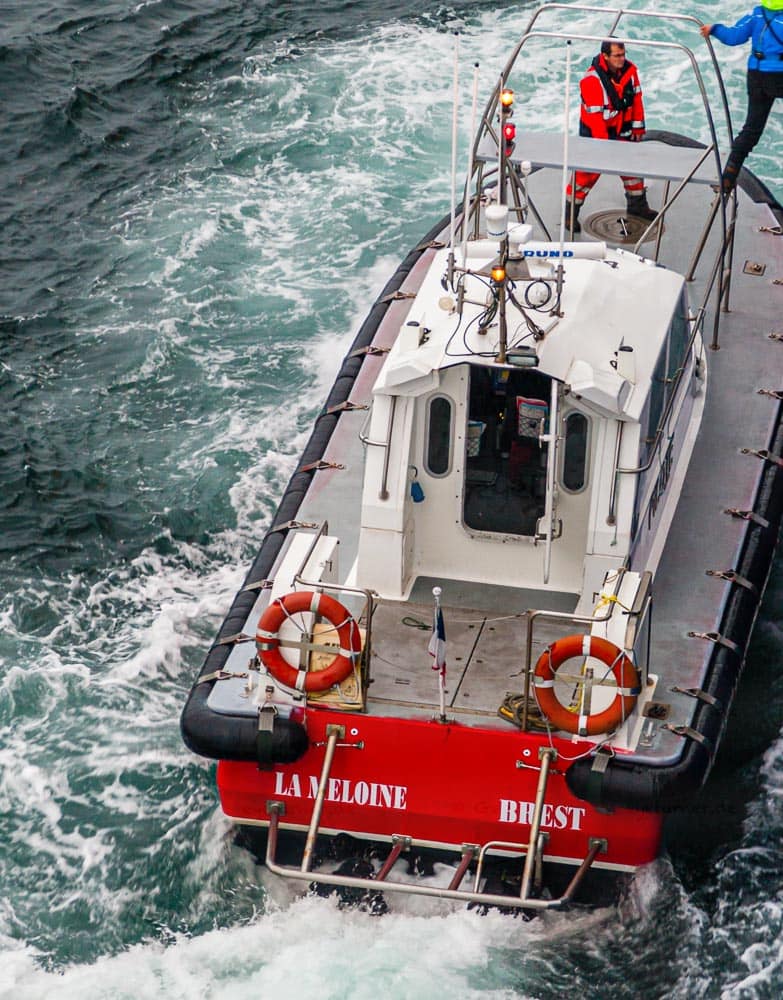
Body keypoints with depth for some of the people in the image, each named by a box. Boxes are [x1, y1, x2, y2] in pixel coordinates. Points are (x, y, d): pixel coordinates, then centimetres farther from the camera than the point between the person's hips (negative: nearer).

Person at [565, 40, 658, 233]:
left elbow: (636, 98, 4)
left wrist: (638, 127, 5)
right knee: (588, 171, -6)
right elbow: (595, 114, -26)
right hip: (594, 129, -6)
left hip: (620, 128, 6)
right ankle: (571, 212, 6)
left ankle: (637, 204, 32)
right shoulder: (592, 79, -28)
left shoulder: (630, 70, -8)